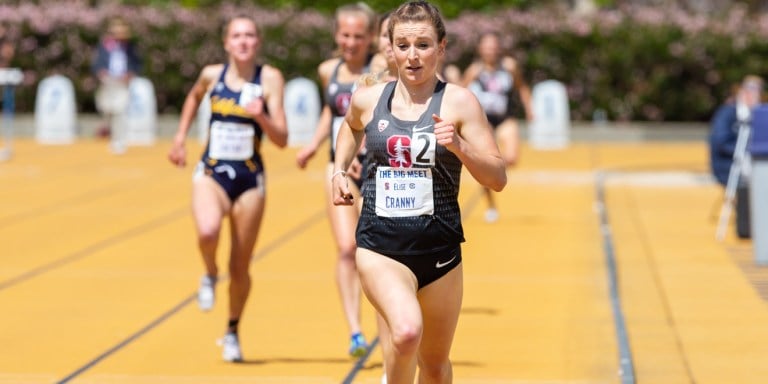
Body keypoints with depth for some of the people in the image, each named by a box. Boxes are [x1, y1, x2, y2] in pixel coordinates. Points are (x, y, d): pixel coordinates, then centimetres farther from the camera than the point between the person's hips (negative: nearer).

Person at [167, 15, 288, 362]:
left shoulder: (269, 79, -7)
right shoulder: (212, 74, 1)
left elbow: (281, 140, -11)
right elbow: (194, 97, 26)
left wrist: (261, 116, -28)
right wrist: (181, 136, 18)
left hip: (250, 179, 0)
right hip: (211, 173, 0)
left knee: (240, 268, 7)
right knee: (208, 232, -31)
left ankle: (232, 331, 31)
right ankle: (210, 275, 3)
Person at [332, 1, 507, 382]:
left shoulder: (459, 102, -5)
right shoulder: (368, 100, 2)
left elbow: (498, 178, -8)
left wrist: (459, 146, -23)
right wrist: (339, 170, 14)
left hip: (440, 246, 1)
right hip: (381, 245, -1)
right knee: (406, 331, -29)